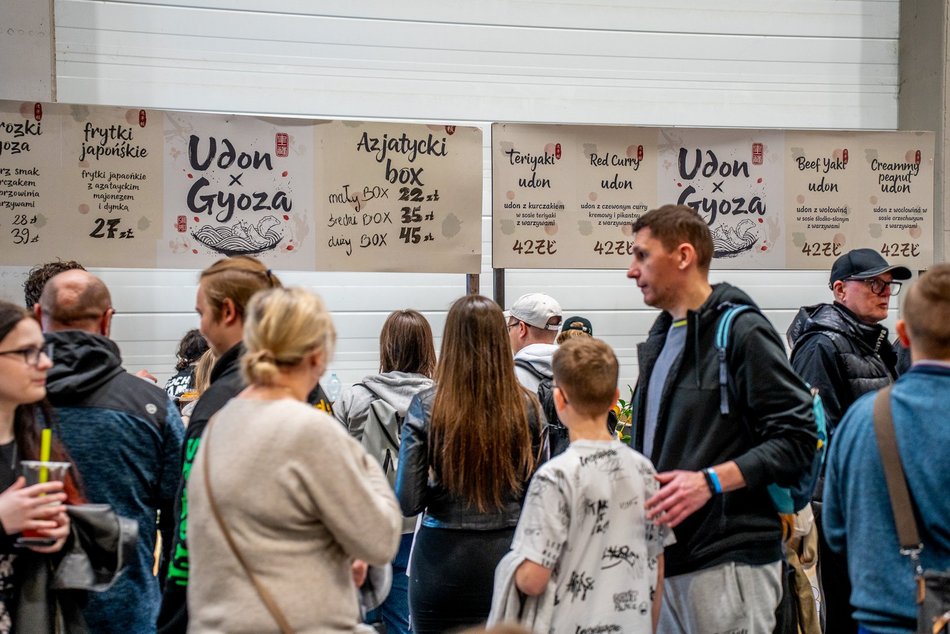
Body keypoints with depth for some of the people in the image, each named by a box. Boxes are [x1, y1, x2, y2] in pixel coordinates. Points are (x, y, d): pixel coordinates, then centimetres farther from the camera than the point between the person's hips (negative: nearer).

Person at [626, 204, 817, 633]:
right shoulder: (661, 338, 16)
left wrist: (711, 480, -22)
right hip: (667, 557, 8)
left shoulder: (742, 332, -10)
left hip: (729, 560, -8)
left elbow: (797, 437, -15)